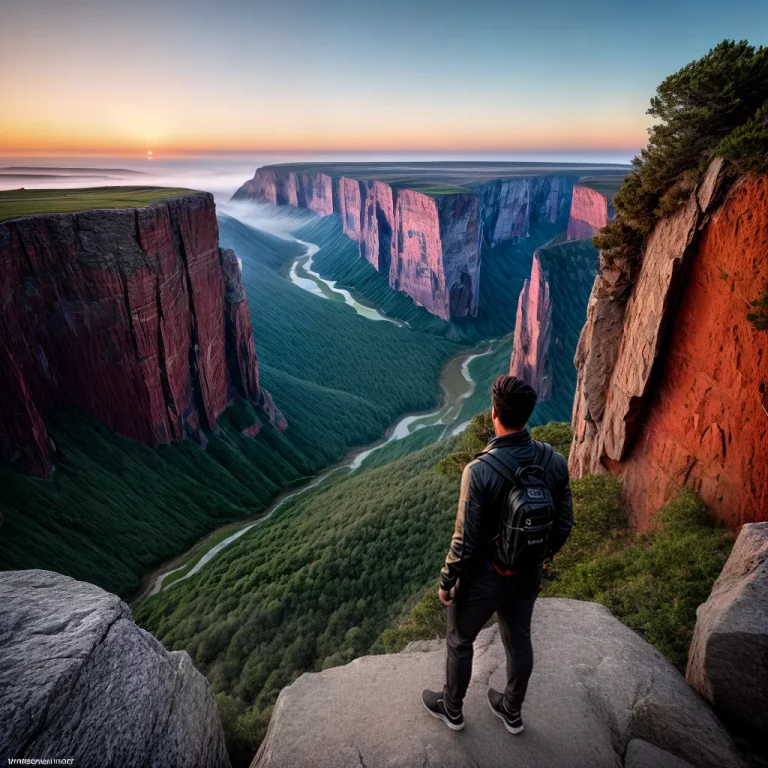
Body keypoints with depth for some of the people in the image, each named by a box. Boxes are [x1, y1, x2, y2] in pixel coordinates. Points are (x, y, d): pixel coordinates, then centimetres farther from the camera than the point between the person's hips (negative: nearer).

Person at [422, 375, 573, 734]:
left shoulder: (480, 470, -31)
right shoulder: (555, 462, -15)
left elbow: (466, 540, -23)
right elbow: (564, 523, -2)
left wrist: (447, 581, -7)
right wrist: (543, 555, 16)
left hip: (484, 578, -5)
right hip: (528, 575, 5)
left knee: (459, 642, 22)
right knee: (519, 641, 27)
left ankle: (451, 709, 46)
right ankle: (512, 712, 51)